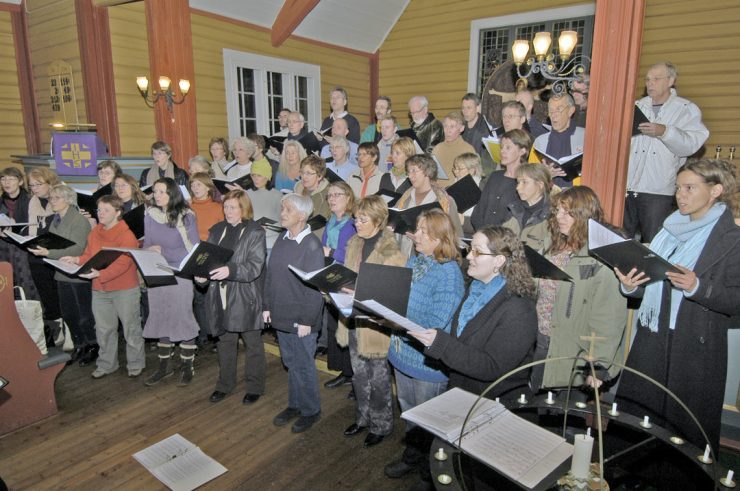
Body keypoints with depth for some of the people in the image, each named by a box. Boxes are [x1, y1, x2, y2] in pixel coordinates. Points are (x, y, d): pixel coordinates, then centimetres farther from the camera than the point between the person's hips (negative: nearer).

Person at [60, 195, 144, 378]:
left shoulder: (126, 235, -16)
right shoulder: (94, 232, 8)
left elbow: (122, 263, -23)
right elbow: (89, 255, 12)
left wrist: (100, 274, -33)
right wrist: (76, 259, -8)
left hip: (124, 289, -7)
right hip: (99, 289, 7)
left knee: (131, 329, 6)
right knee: (103, 329, 18)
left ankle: (135, 364, 21)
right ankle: (106, 364, 33)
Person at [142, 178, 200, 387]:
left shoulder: (185, 216, -8)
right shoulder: (150, 215, 6)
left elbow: (192, 249, -11)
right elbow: (147, 244, 13)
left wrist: (163, 252, -17)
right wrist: (148, 251, -10)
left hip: (180, 275, -4)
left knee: (183, 318, 2)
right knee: (160, 318, 11)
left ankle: (187, 366, 16)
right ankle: (164, 365, 25)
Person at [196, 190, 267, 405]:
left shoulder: (255, 232, -8)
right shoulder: (217, 230, 8)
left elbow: (255, 266, -18)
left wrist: (230, 270, -32)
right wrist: (201, 276, -10)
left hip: (246, 297, -5)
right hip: (221, 296, 5)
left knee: (252, 343, 9)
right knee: (225, 341, 17)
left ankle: (255, 387, 24)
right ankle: (225, 384, 34)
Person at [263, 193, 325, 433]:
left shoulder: (312, 245, -17)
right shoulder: (282, 239, 5)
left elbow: (315, 286, -18)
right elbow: (270, 275, 11)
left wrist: (307, 320, -17)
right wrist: (267, 306, 10)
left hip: (301, 321, -7)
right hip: (281, 316, 7)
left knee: (304, 366, 8)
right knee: (290, 363, 20)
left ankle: (311, 411, 27)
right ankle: (294, 405, 37)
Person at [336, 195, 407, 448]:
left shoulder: (391, 251, -18)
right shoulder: (354, 243, 5)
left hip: (376, 324, -7)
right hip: (353, 319, 7)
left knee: (378, 379, 12)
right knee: (359, 376, 22)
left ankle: (381, 425, 32)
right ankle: (363, 418, 42)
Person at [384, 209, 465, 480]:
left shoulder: (448, 272, -23)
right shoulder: (413, 262, 2)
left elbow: (436, 325, -26)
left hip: (428, 360, -8)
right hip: (403, 352, 8)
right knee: (408, 410, 27)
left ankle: (416, 457, 40)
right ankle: (413, 452, 49)